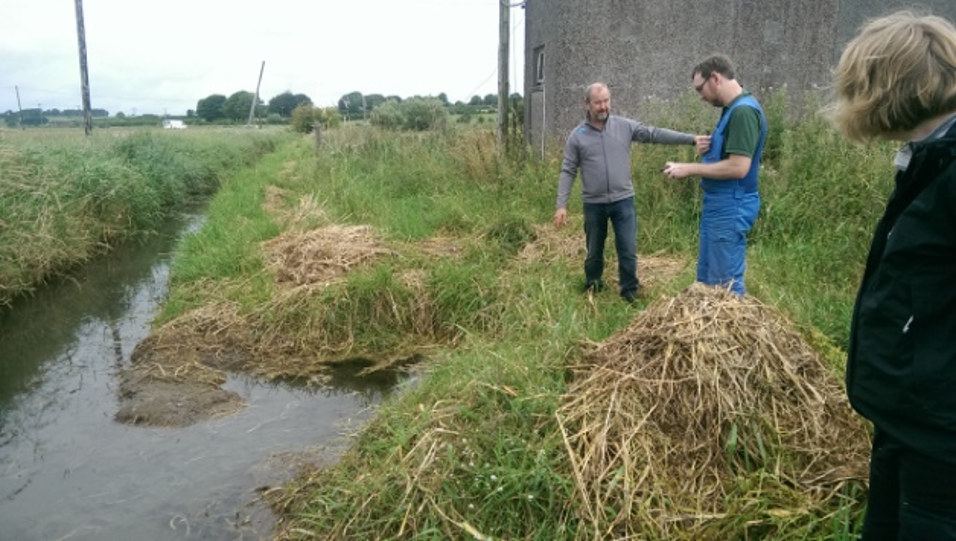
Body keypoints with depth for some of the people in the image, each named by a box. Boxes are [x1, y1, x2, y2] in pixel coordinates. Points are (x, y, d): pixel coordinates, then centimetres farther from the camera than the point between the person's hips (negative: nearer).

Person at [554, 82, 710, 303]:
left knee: (628, 250, 1)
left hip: (623, 200, 0)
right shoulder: (577, 136, -3)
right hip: (594, 204, 0)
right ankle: (593, 287, 35)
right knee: (594, 251, 15)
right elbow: (568, 172, -3)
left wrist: (692, 139, -16)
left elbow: (656, 134, -6)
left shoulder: (625, 126, 0)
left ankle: (630, 290, 19)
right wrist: (561, 205, -10)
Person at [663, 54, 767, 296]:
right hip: (720, 205, 10)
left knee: (726, 283, 0)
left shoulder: (743, 111, -19)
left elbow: (738, 167, -25)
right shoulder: (733, 110, 12)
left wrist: (690, 169, -18)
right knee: (707, 278, 19)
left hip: (731, 208, -10)